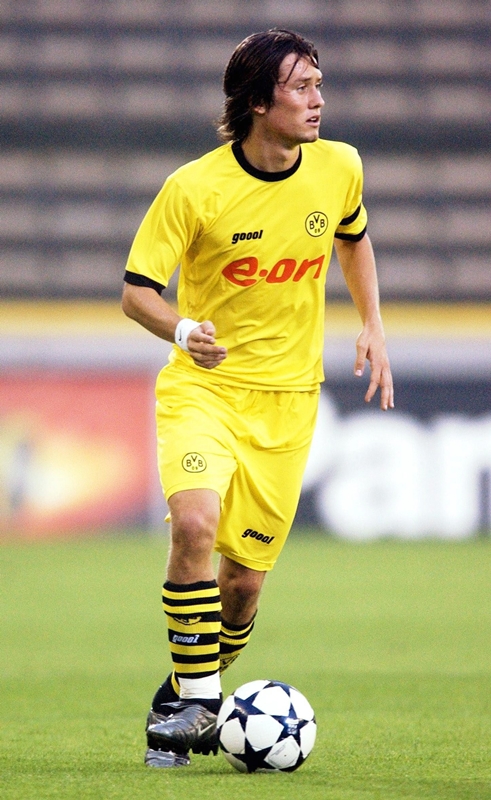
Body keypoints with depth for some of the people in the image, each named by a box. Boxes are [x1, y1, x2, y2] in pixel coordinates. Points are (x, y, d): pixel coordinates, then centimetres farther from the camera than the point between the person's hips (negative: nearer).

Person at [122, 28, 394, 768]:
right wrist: (183, 331, -30)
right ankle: (197, 699, -14)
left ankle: (192, 693, 31)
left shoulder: (339, 167, -2)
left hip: (287, 400, 3)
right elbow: (137, 290, -10)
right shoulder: (194, 188, -15)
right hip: (203, 384, -3)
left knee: (244, 576, 3)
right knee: (195, 524, -29)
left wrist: (372, 325, 11)